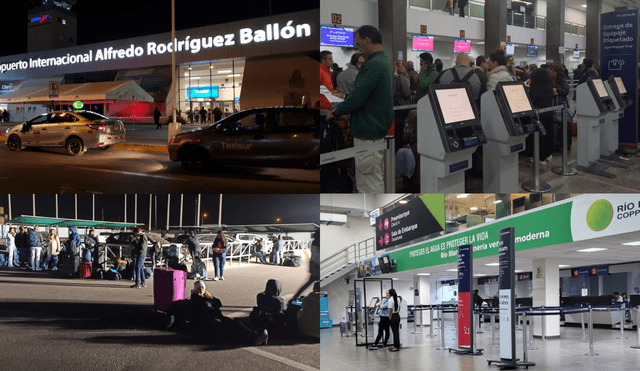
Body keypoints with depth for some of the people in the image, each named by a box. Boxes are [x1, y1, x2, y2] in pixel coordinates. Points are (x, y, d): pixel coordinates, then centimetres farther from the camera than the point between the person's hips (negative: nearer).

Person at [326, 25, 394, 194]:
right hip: (380, 129, 10)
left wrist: (335, 112, -5)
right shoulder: (386, 63, 12)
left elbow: (356, 99, -21)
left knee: (370, 185, -4)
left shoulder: (373, 65, -20)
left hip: (367, 135, -10)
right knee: (376, 180, 18)